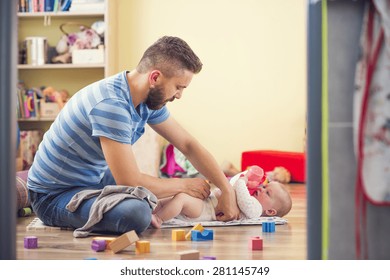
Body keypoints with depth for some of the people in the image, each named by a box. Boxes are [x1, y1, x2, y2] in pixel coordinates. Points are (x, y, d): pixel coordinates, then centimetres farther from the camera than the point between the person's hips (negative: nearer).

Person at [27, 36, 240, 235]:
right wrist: (184, 185, -15)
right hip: (53, 195, -9)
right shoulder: (111, 103, -30)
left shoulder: (150, 98, -2)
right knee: (136, 212, -33)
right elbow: (130, 182, -29)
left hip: (95, 178, 9)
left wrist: (227, 190, -1)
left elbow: (188, 145, 7)